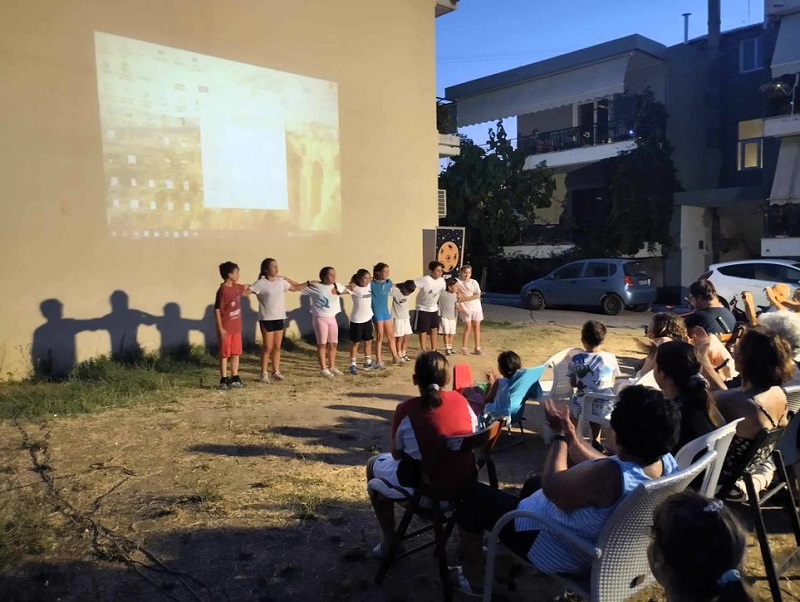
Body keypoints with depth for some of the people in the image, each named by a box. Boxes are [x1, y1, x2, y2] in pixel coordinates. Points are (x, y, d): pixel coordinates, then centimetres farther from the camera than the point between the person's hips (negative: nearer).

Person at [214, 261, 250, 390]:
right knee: (224, 354, 2)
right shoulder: (222, 290, -17)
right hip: (226, 328, -8)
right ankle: (223, 380, 10)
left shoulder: (236, 287, 5)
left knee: (236, 353, 12)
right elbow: (217, 310, -16)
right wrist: (220, 328, -17)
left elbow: (246, 291, 29)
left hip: (236, 327, 8)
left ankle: (234, 378, 22)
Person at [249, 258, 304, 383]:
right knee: (267, 347, -1)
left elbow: (294, 288, 22)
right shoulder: (261, 283, -11)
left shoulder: (281, 282, 7)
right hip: (266, 319, -5)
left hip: (280, 318, 5)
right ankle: (264, 373, 10)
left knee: (277, 347, 11)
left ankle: (276, 371, 20)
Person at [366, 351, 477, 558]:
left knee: (375, 466, 22)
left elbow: (397, 455, -1)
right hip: (465, 483, 5)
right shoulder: (460, 400, -2)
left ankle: (389, 542, 26)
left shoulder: (406, 410, -13)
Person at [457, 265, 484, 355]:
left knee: (477, 327, 4)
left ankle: (477, 348, 11)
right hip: (466, 309, -2)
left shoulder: (474, 282, -2)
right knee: (468, 328, -6)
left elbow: (478, 296, -9)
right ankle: (464, 347, 4)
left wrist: (464, 298, -13)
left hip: (476, 308, 2)